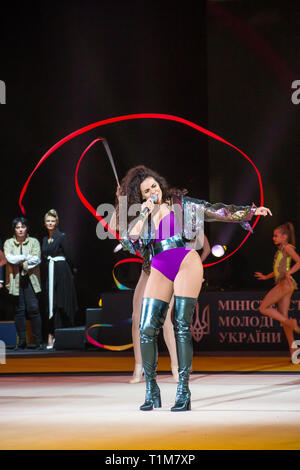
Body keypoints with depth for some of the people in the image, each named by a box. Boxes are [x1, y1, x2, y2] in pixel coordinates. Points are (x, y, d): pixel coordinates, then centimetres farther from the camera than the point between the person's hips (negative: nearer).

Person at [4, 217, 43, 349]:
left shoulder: (34, 242, 8)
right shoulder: (8, 243, 11)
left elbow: (37, 259, -5)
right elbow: (9, 258, -6)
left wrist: (19, 261, -8)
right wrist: (26, 257, -9)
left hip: (30, 279, -1)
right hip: (16, 279, 1)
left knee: (33, 309, -10)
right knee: (19, 310, -1)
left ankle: (38, 341, -7)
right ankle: (21, 342, 2)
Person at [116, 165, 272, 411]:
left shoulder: (181, 204, 11)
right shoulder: (140, 217, 17)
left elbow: (215, 211, 11)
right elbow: (128, 241, 2)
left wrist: (250, 211, 8)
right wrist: (144, 214, -2)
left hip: (186, 262, -3)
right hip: (159, 271, 3)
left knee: (182, 325, -11)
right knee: (147, 329, -8)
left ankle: (184, 391, -12)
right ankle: (151, 390, 3)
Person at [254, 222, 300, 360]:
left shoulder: (287, 247, -4)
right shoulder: (281, 250, 22)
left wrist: (289, 273, -26)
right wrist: (266, 276, 26)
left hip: (286, 283, -9)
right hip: (282, 284, 9)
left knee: (263, 308, -9)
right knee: (283, 317, 5)